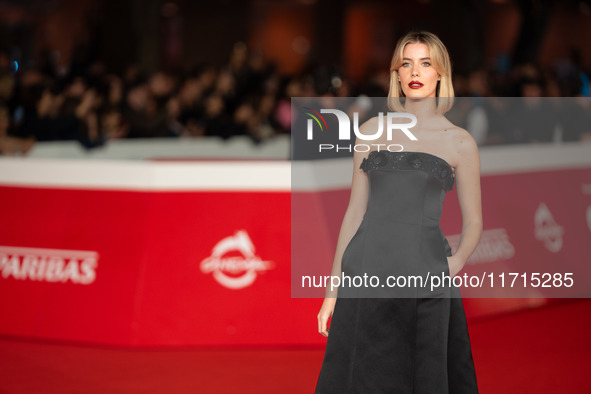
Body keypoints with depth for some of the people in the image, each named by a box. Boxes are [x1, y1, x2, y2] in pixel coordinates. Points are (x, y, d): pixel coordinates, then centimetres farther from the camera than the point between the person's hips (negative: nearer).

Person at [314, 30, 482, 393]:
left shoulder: (459, 142, 5)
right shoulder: (372, 131, 10)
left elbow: (473, 221, 10)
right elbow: (355, 211, 12)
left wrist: (455, 263, -9)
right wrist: (333, 288, 8)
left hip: (423, 276, -2)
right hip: (366, 271, 2)